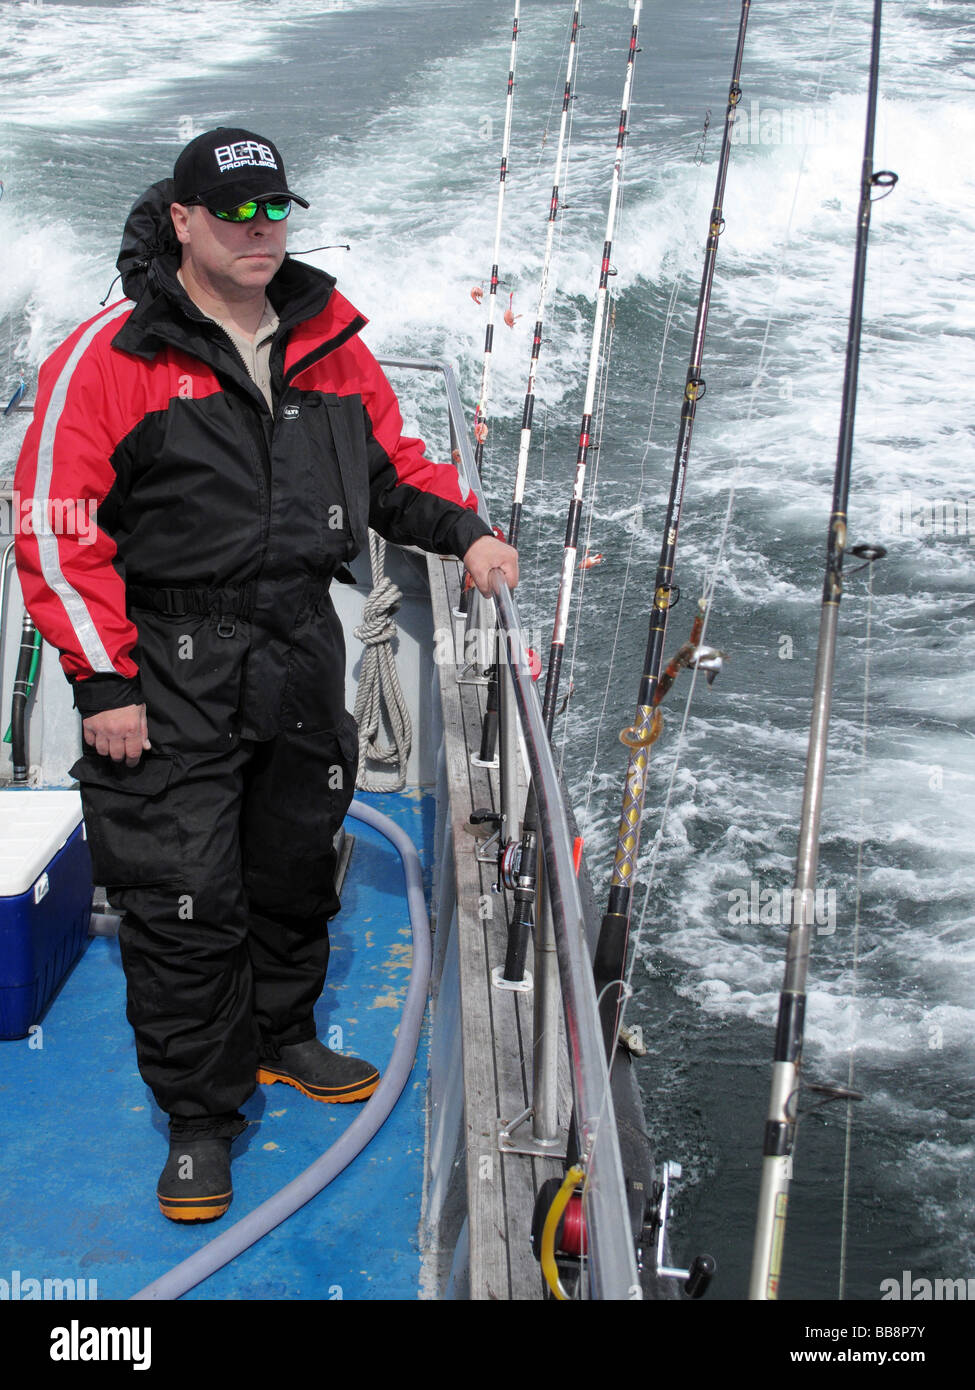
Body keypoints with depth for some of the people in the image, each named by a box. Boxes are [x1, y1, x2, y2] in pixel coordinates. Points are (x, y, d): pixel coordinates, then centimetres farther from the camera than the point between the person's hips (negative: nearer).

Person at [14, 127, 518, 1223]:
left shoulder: (328, 339, 8)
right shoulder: (112, 356, -8)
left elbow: (391, 463, 20)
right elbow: (57, 531, -10)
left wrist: (462, 530, 2)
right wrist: (103, 680, -14)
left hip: (302, 652, 5)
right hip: (171, 672, -5)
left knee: (295, 869, 18)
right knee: (184, 901, -2)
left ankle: (282, 1038, 42)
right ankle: (198, 1117, 16)